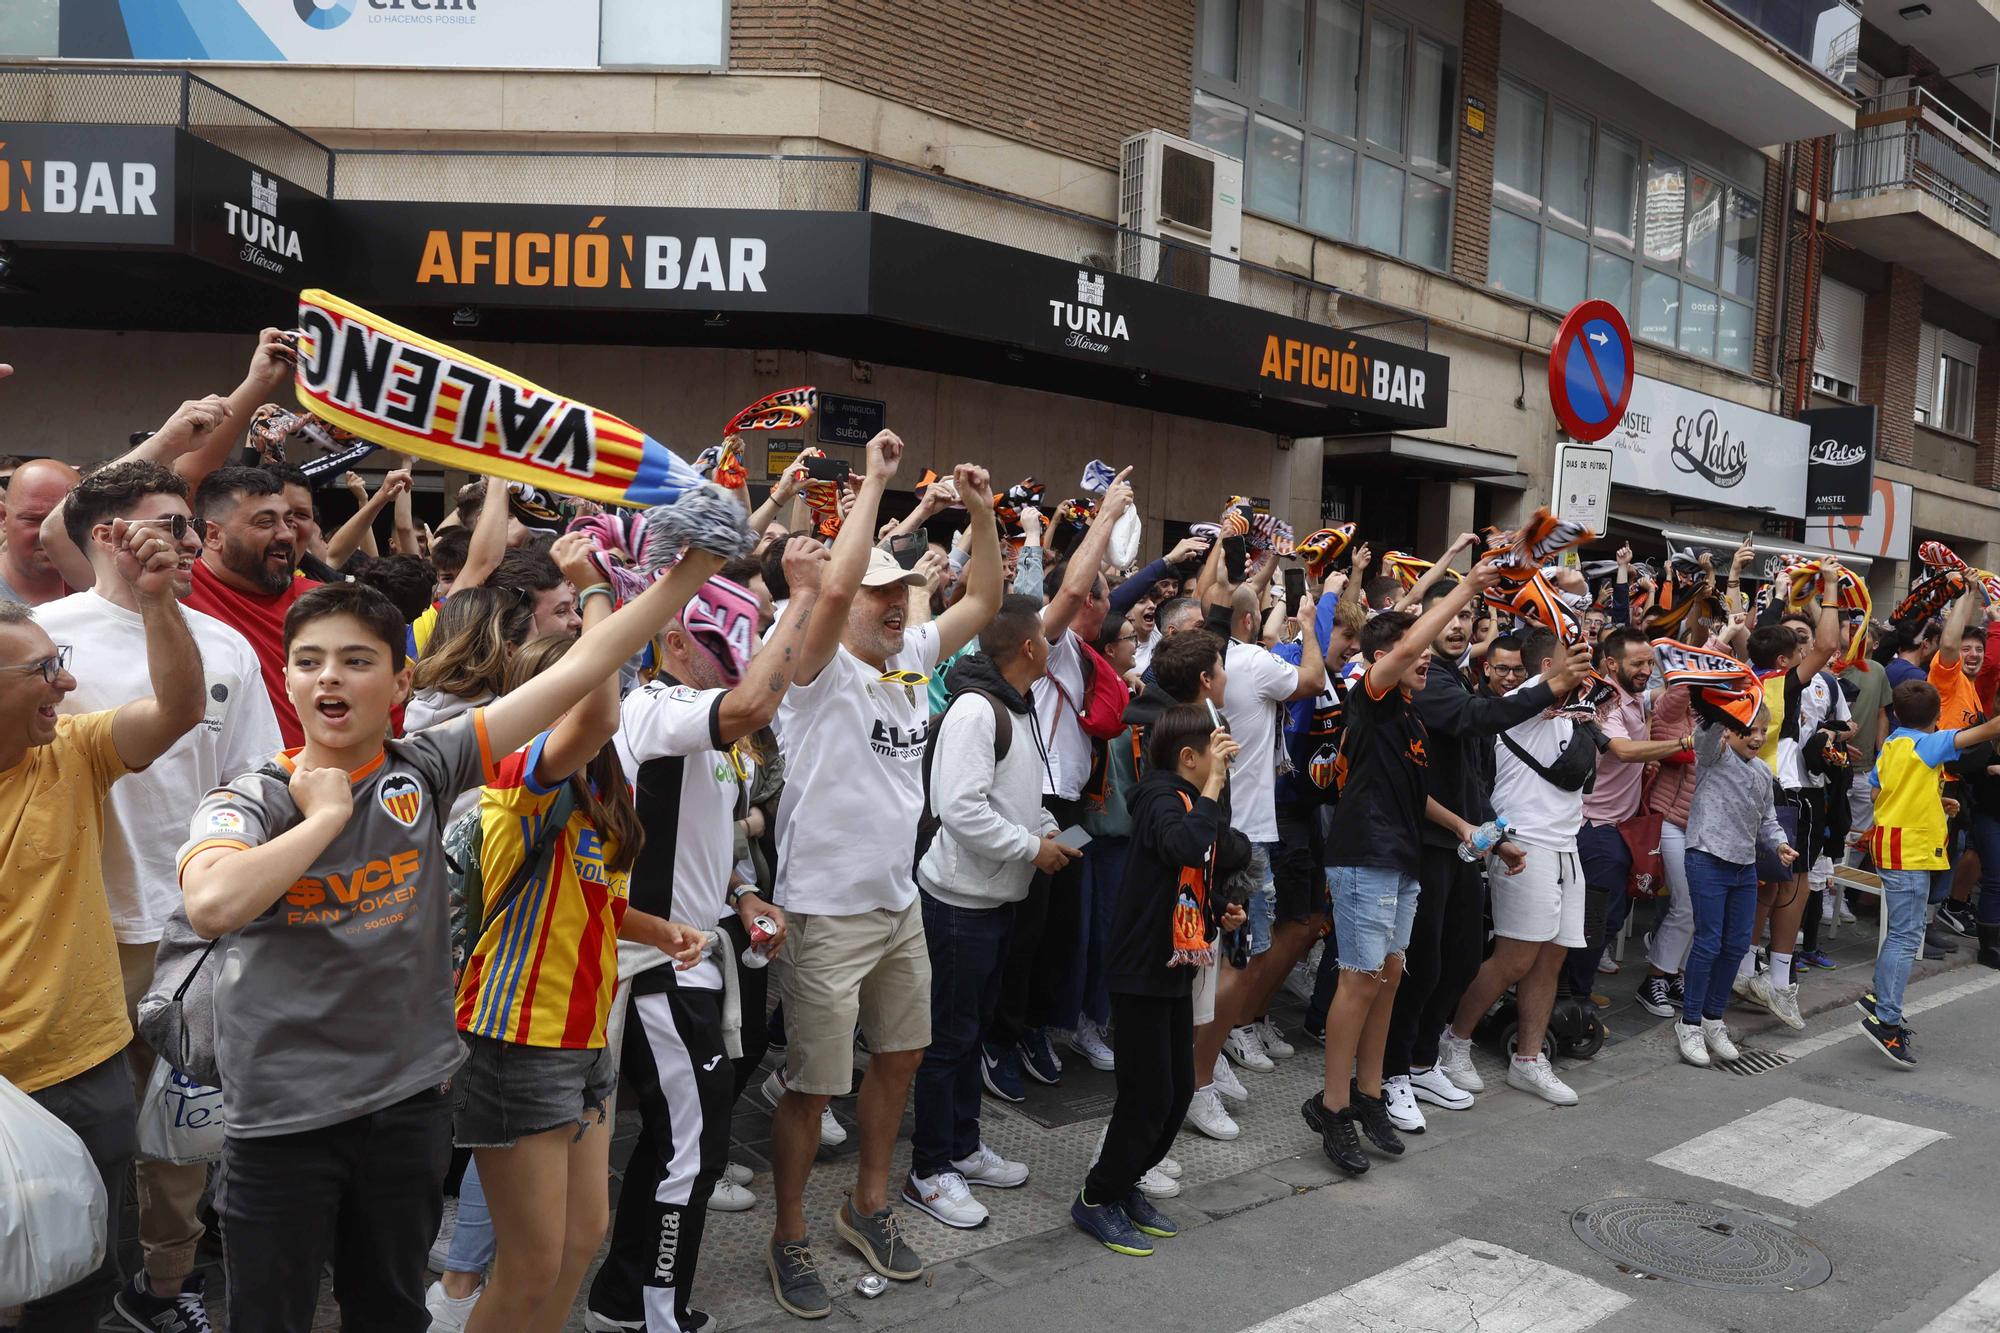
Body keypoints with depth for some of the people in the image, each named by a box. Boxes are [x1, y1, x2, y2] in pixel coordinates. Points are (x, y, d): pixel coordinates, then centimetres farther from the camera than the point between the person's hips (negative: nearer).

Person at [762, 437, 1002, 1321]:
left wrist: (982, 512, -1)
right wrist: (874, 481, -26)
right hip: (828, 911, -8)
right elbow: (833, 588, -34)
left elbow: (983, 600, 11)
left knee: (900, 1055, 20)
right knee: (813, 1084, 3)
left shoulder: (912, 657, 5)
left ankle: (868, 1204, 40)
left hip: (899, 902, 8)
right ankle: (789, 1237, 23)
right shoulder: (820, 671, -15)